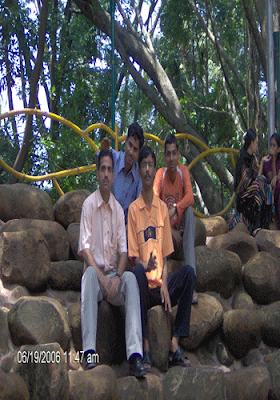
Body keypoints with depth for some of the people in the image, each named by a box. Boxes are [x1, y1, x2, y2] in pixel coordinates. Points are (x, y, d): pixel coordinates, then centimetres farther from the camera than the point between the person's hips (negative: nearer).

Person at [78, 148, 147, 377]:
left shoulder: (119, 209, 10)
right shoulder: (89, 205, 0)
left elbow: (123, 250, 4)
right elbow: (85, 248, -7)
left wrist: (118, 277, -15)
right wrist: (101, 276, -21)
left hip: (114, 274, 3)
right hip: (96, 273, -3)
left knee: (131, 278, -30)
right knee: (89, 274, -36)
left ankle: (135, 354, -41)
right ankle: (89, 350, -43)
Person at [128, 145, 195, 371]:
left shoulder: (163, 208, 12)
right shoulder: (133, 209, 2)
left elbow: (166, 255, 10)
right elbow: (134, 257, -2)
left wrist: (165, 285, -5)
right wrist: (145, 266, -24)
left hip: (163, 285, 4)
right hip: (145, 287, -4)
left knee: (189, 272, -23)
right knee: (138, 272, -35)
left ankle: (175, 346, -23)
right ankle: (144, 348, -33)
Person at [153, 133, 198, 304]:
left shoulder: (184, 171, -4)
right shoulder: (160, 174, -5)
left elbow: (190, 197, -20)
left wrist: (174, 209, -39)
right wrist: (170, 230, -23)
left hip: (182, 230, 0)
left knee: (189, 209, -30)